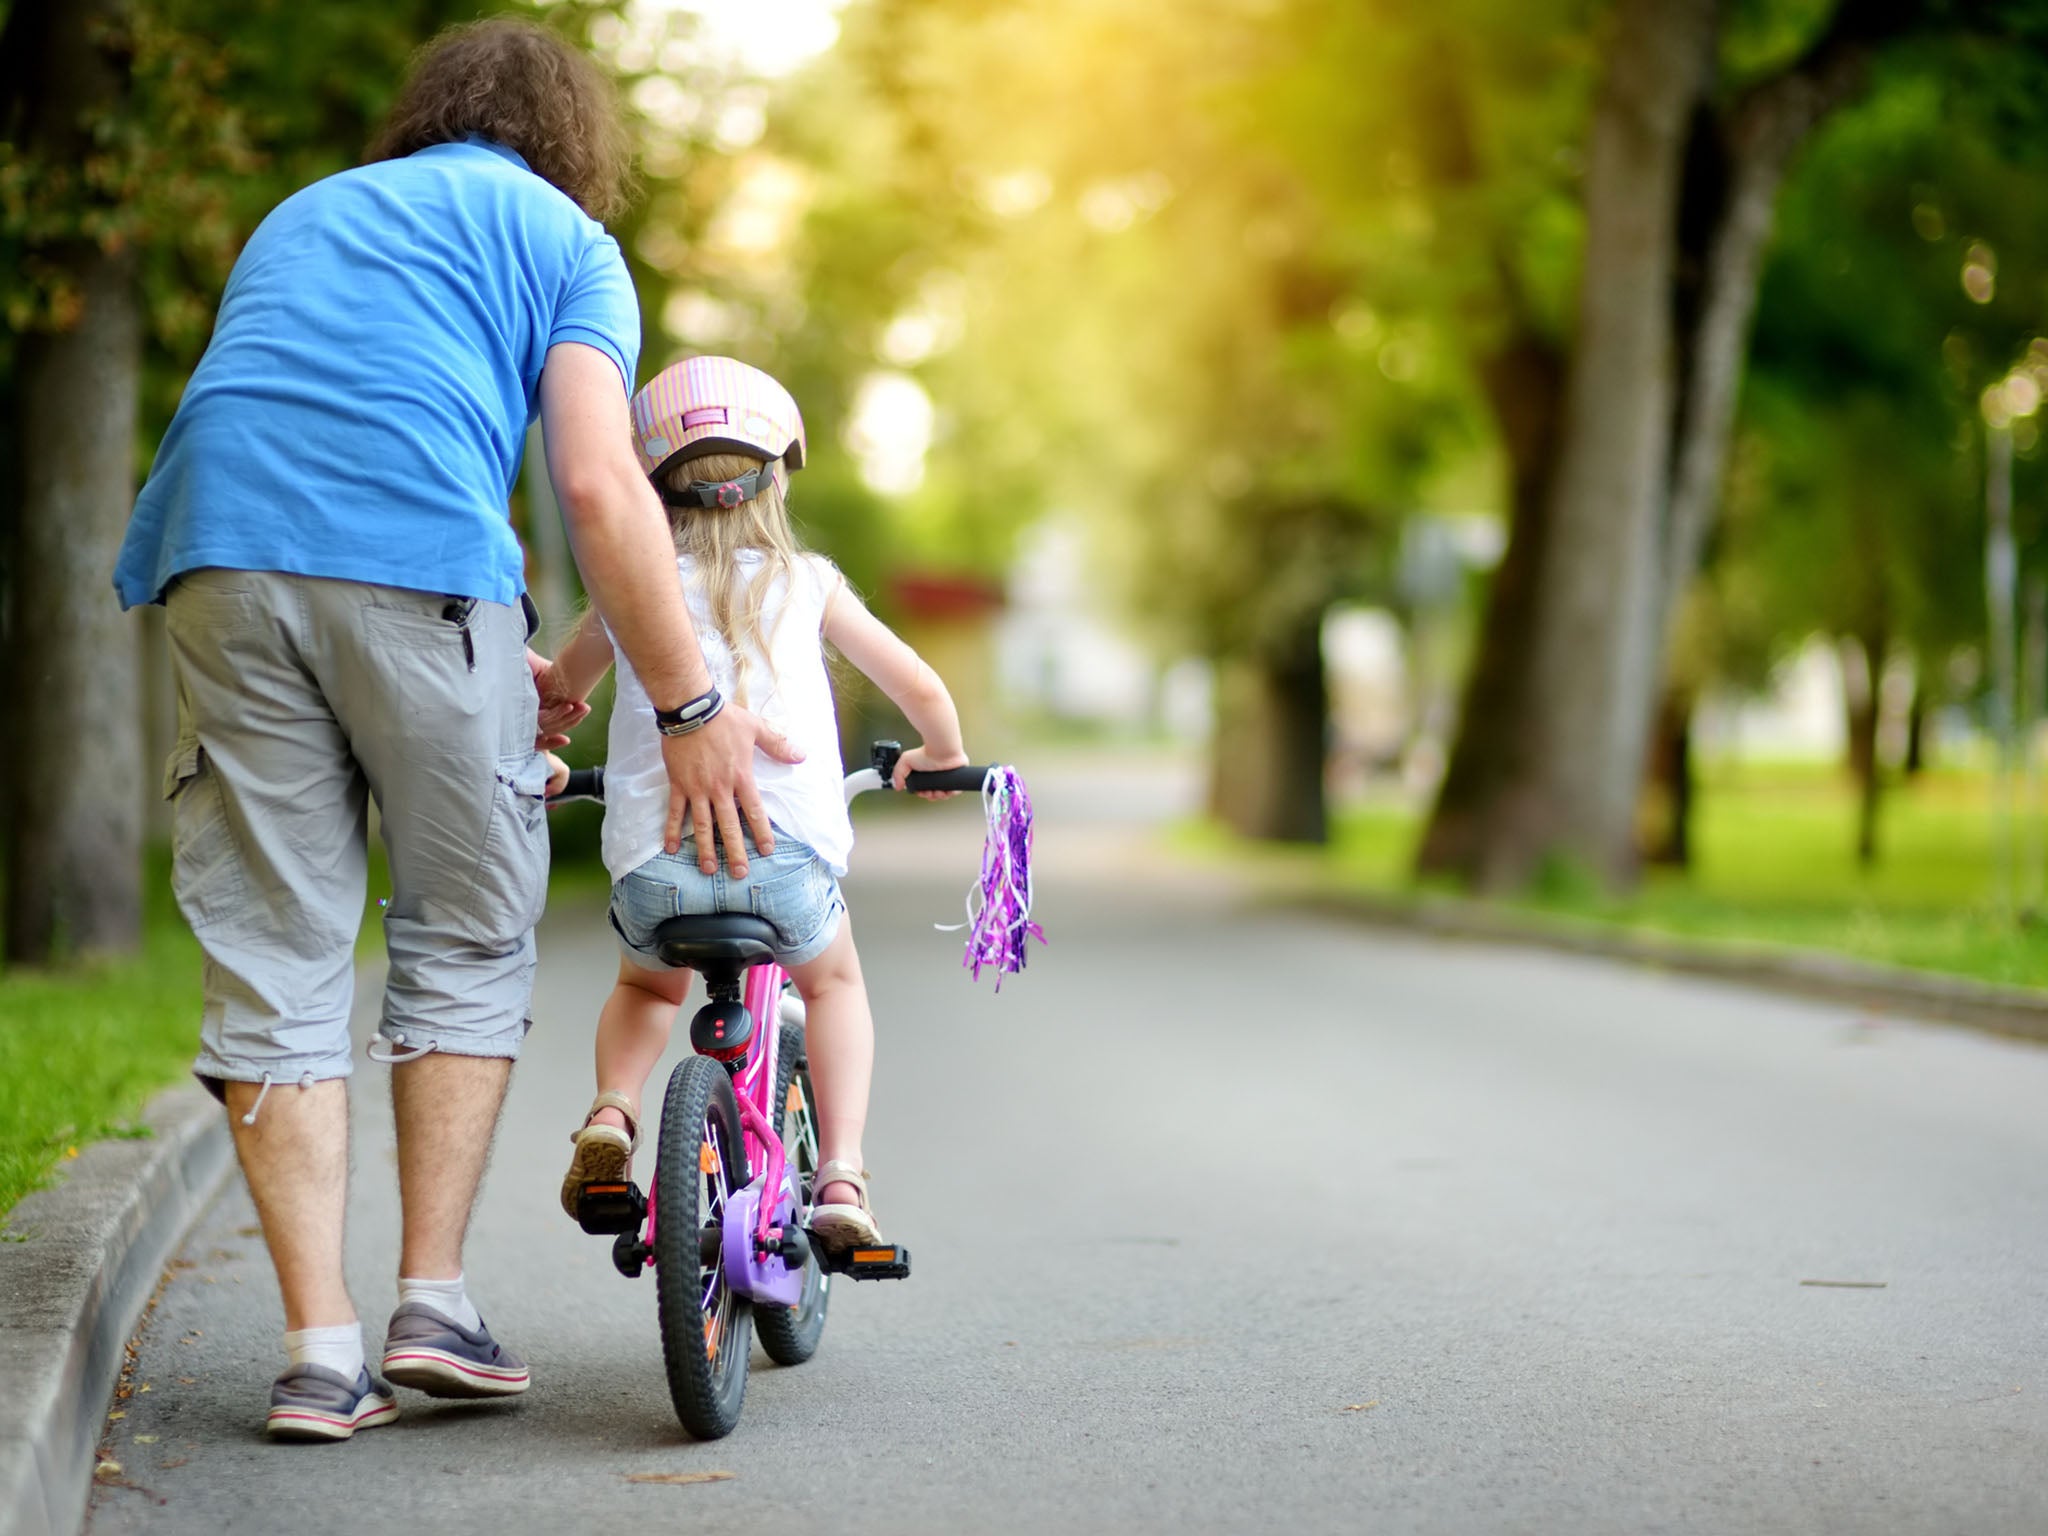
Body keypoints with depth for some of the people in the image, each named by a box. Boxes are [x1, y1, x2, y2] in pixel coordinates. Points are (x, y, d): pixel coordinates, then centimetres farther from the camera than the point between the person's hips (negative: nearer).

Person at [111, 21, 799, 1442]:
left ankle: (322, 1348, 4)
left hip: (219, 559, 4)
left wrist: (492, 664, 35)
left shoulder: (301, 215, 33)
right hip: (420, 574, -4)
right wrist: (692, 709, 3)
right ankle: (434, 1297, 11)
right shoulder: (560, 235, 16)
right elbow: (598, 486, 0)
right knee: (467, 938, 12)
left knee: (274, 955, 5)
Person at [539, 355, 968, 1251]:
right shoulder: (805, 580, 13)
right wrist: (941, 756, 37)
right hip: (787, 853, -1)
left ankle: (610, 1112, 6)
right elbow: (919, 687, 17)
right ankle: (840, 1174, 12)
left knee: (647, 985, 34)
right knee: (833, 983, 29)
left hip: (653, 863, 1)